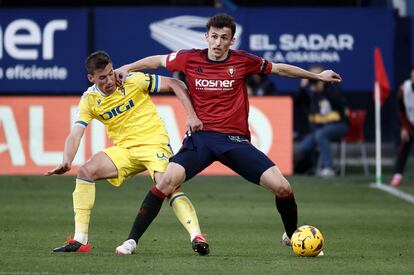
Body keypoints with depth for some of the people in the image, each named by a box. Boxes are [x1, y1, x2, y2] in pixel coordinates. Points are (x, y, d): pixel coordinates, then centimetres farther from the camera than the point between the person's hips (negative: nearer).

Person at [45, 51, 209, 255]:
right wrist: (66, 162, -26)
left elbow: (175, 85, -7)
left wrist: (191, 116, -17)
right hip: (124, 149, 4)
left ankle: (196, 236, -33)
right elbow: (75, 135, -7)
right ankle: (80, 241, -10)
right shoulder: (90, 100, -1)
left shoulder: (133, 81, -11)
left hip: (154, 142, -4)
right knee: (85, 172, -14)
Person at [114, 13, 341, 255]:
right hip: (200, 137, 0)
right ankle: (132, 240, -15)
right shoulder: (191, 59, 1)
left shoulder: (243, 61, 0)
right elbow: (158, 61, 19)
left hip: (235, 140, 1)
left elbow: (279, 69, 14)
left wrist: (318, 76, 21)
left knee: (282, 187, -11)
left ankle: (292, 235, 19)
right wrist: (126, 68, 11)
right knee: (168, 180, -26)